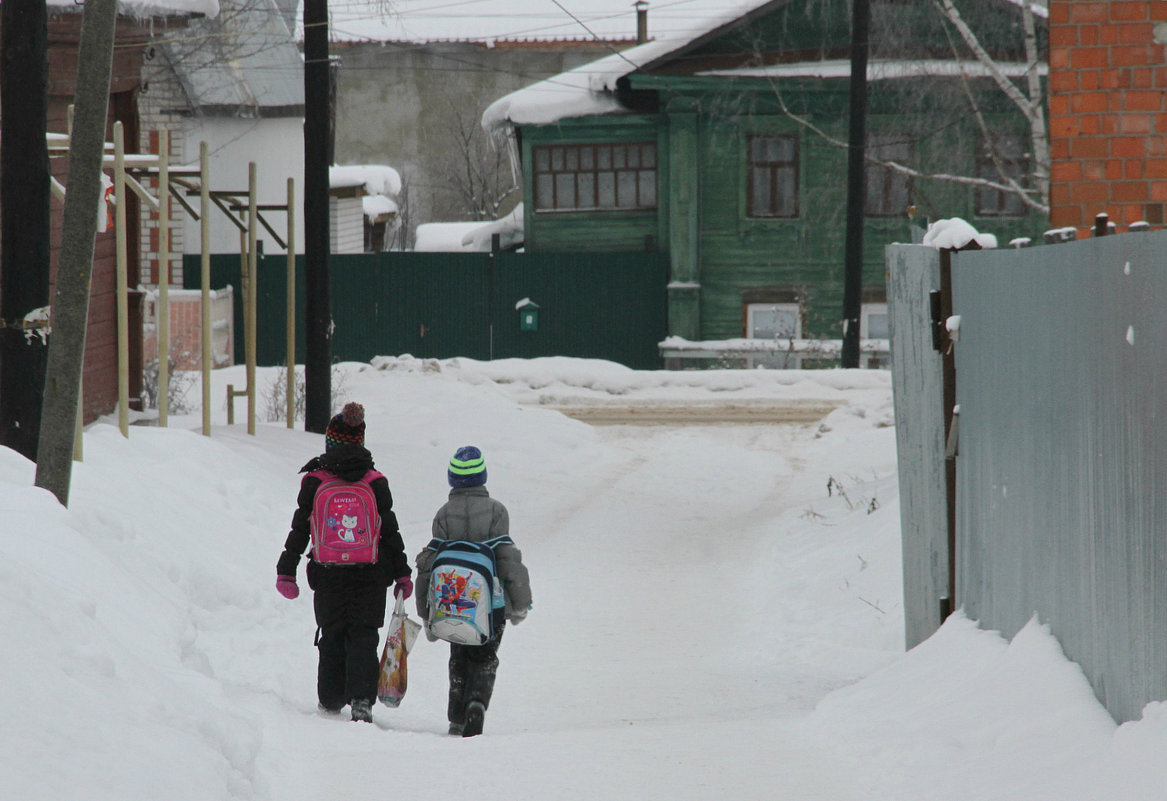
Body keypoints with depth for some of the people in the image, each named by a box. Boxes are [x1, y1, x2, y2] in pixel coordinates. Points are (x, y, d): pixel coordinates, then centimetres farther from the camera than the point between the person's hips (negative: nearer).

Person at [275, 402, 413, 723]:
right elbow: (390, 531, 0)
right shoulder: (375, 482, -3)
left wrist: (286, 571, 6)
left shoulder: (315, 481, -4)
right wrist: (402, 574, 6)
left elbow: (300, 530, -2)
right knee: (363, 638, 3)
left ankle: (331, 703, 18)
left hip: (328, 574, 0)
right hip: (370, 576, 0)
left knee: (332, 639, 13)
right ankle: (362, 700, -13)